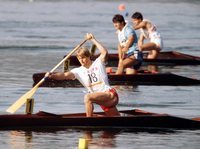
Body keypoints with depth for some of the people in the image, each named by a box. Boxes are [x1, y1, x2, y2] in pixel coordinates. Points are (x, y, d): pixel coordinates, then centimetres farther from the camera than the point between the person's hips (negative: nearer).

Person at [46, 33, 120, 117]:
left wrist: (93, 39, -11)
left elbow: (104, 52, -16)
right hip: (102, 101, 7)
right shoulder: (79, 71, 9)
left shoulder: (98, 63, 1)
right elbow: (65, 75, -4)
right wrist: (52, 76, -22)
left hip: (110, 94, -7)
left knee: (87, 97, -28)